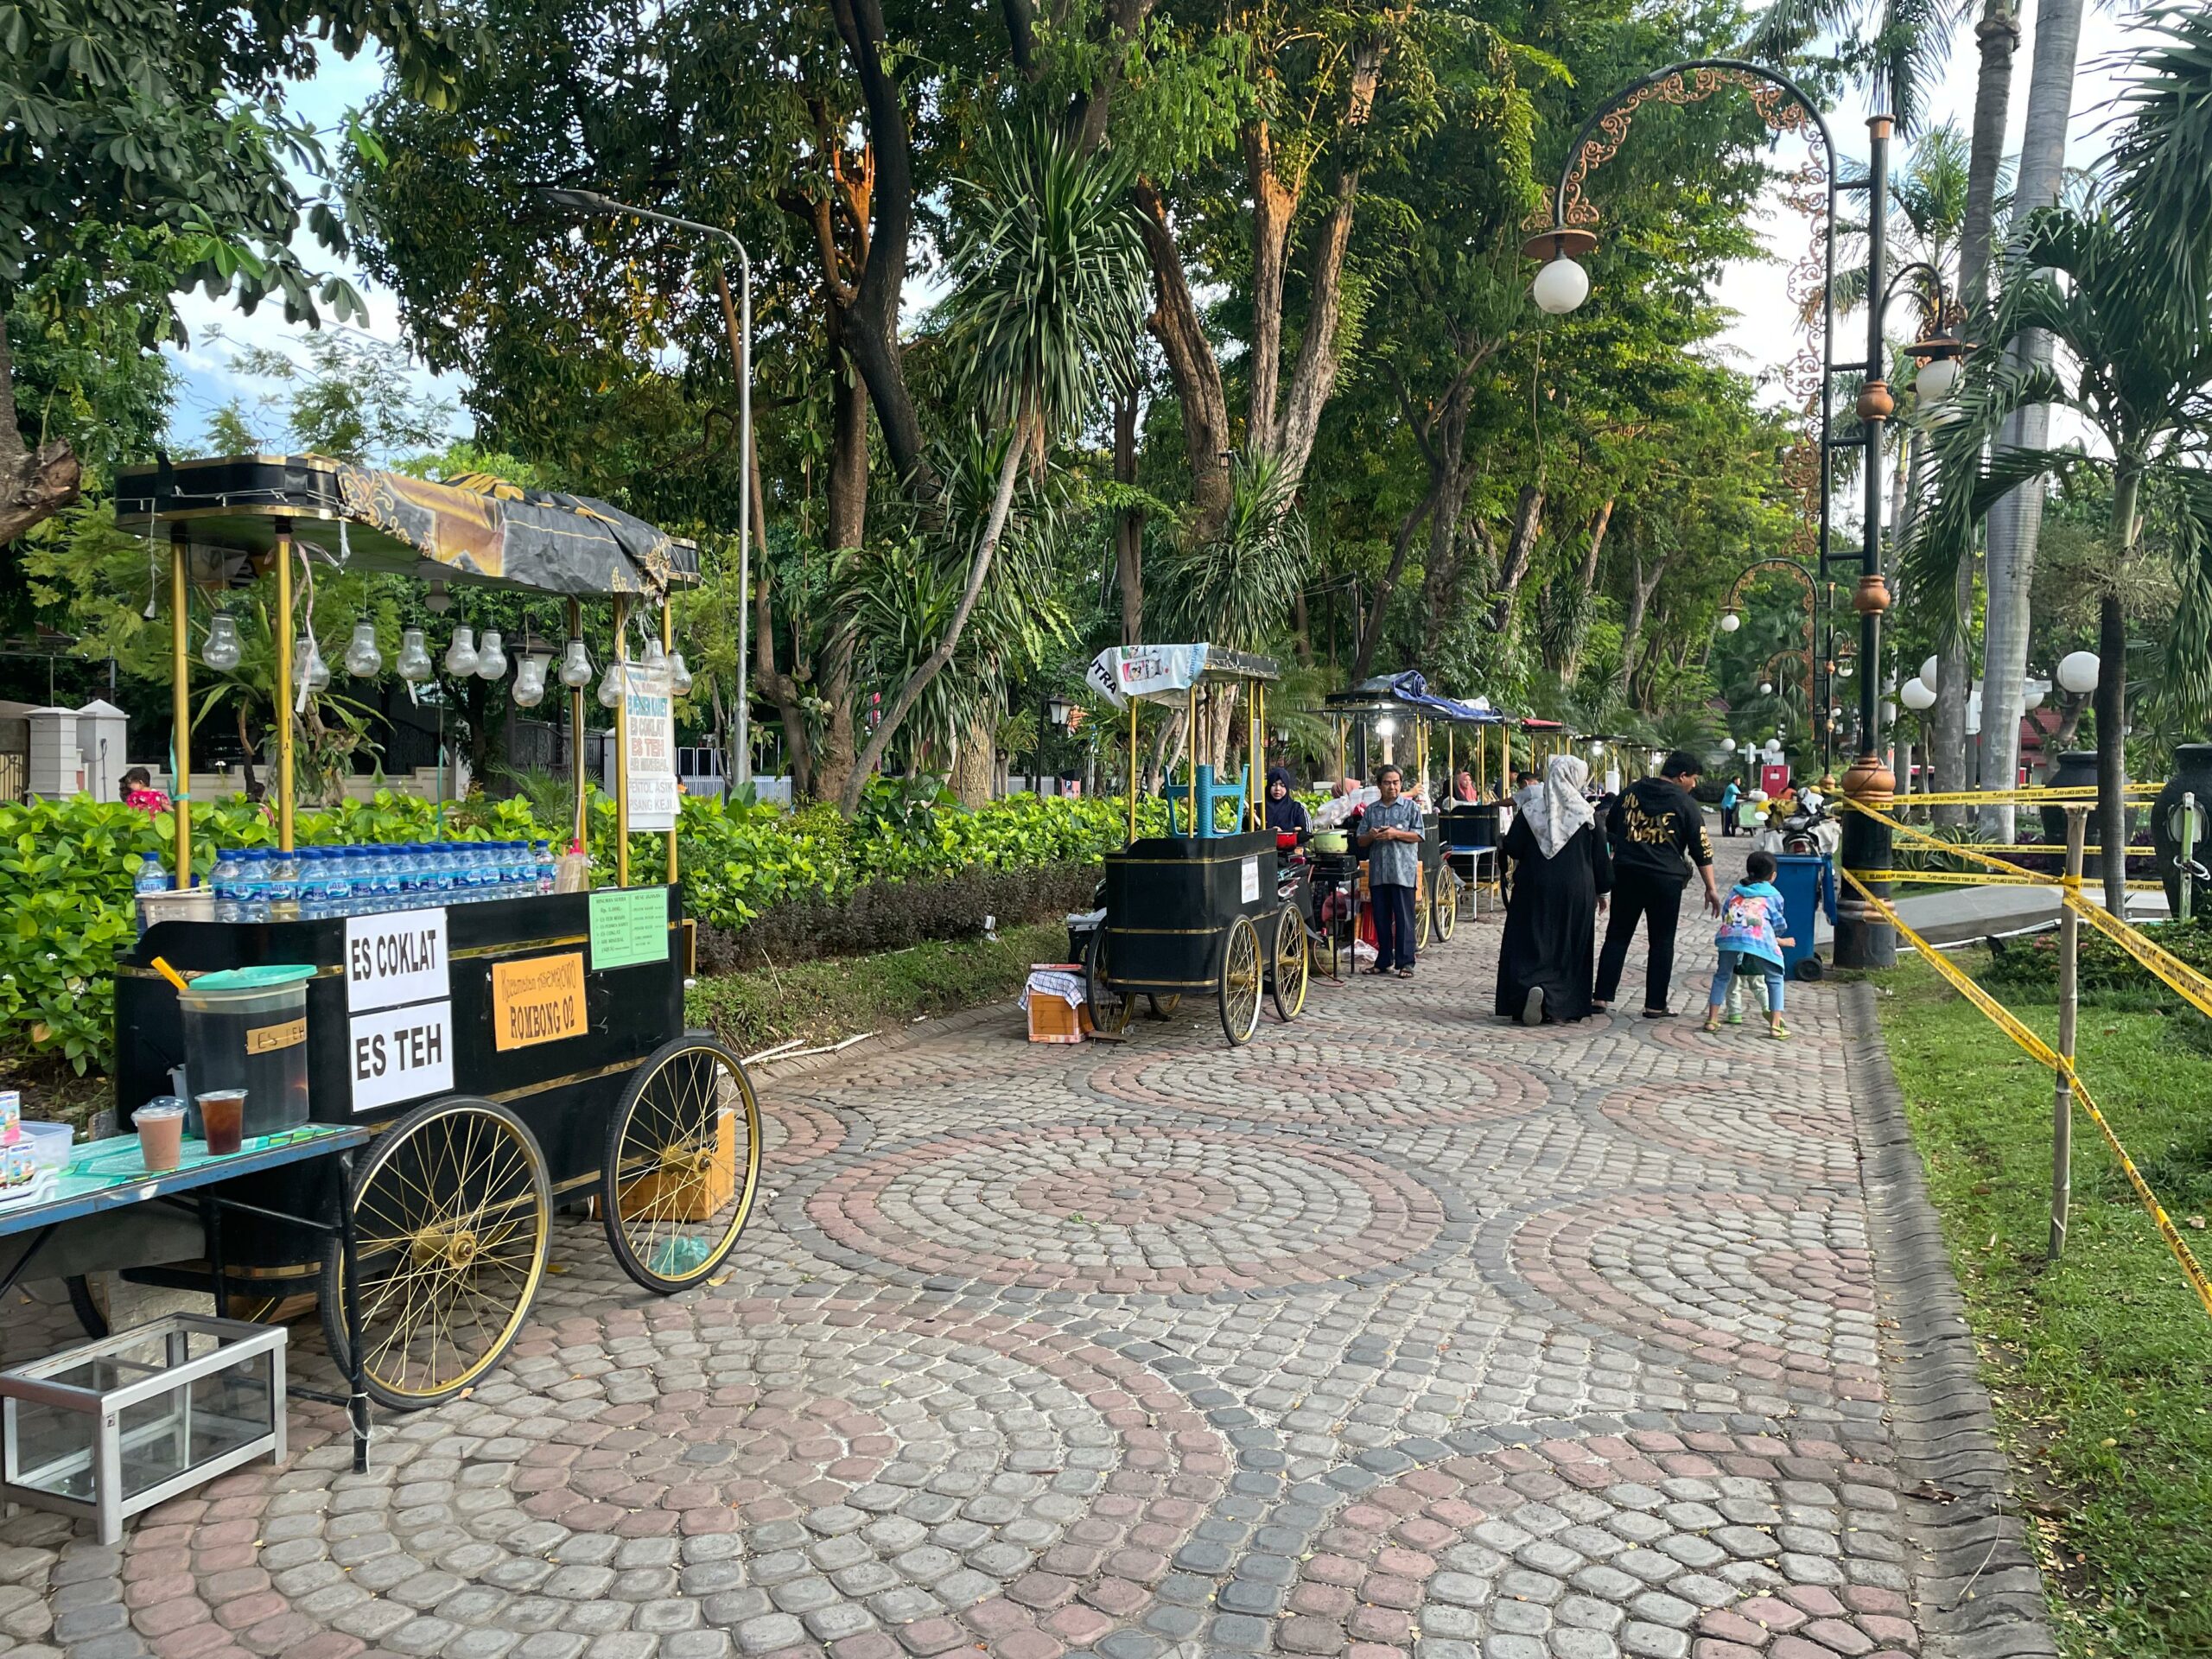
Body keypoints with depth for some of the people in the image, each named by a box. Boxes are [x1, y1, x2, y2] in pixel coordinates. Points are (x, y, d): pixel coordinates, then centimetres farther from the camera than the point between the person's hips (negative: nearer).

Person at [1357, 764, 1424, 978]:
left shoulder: (1410, 807, 4)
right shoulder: (1371, 811, 13)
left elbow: (1418, 835, -2)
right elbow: (1361, 841, 14)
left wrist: (1396, 834, -14)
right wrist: (1370, 836, -8)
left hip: (1403, 871, -4)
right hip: (1377, 871, 4)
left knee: (1404, 918, -4)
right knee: (1381, 918, 8)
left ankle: (1405, 962, -1)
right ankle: (1384, 960, 17)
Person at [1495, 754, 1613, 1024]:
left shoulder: (1530, 811, -4)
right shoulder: (1587, 815, -5)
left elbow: (1511, 850, 0)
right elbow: (1601, 858, 1)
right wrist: (1601, 891, 12)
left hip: (1534, 891, 0)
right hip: (1576, 892, 0)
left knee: (1530, 944, 4)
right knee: (1570, 948, 9)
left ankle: (1531, 986, -21)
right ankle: (1567, 1006, 11)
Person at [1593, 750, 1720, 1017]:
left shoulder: (1630, 792, 6)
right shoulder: (1685, 804, -5)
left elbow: (1609, 829, 17)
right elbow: (1701, 850, -4)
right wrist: (1711, 888, 1)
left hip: (1626, 874, 3)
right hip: (1665, 878, -3)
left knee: (1617, 935, 10)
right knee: (1661, 942, 6)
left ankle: (1602, 997, 7)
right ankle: (1655, 1005, 9)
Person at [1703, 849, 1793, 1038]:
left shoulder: (1735, 890, 27)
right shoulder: (1774, 895, 20)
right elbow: (1777, 924, 22)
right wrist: (1780, 941, 44)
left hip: (1729, 936, 2)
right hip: (1759, 938, -2)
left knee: (1722, 976, 21)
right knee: (1774, 979, 14)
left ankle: (1712, 1019, 17)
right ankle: (1775, 1025, 6)